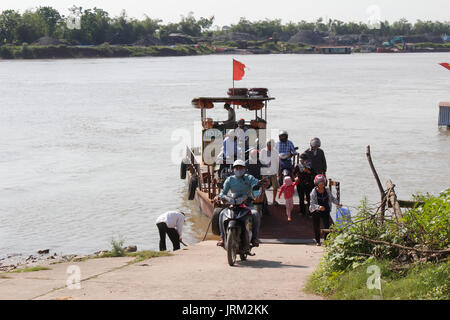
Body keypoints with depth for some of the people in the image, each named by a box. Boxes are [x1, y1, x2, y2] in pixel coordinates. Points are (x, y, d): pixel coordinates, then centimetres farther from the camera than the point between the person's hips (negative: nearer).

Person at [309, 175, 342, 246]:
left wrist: (337, 203, -7)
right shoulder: (314, 192, -14)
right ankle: (317, 241, 22)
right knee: (316, 227, 6)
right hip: (316, 212, -2)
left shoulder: (327, 190, -2)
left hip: (325, 211, 2)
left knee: (327, 225, -7)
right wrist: (319, 207, -37)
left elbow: (332, 198, 10)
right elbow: (312, 203, -19)